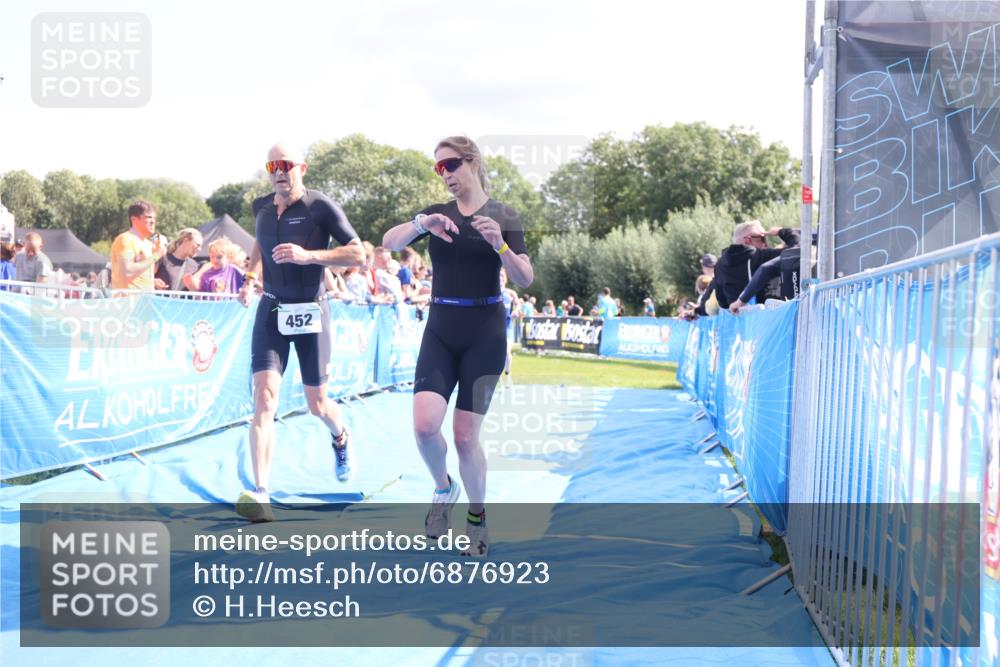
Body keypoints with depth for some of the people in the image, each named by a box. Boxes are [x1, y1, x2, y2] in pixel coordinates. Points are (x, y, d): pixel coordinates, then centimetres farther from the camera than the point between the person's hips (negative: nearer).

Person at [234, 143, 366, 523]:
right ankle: (260, 494, -23)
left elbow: (358, 255, -12)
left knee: (317, 405, 8)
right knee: (265, 397, -15)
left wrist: (309, 255, -24)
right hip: (270, 312, 3)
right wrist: (252, 277, 9)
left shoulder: (320, 207, -9)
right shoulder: (261, 207, 7)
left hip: (310, 314, -3)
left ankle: (341, 438, 47)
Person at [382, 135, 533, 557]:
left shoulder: (504, 216, -2)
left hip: (484, 332, -3)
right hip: (440, 329, 3)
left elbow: (525, 280, -10)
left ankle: (477, 518, 19)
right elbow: (388, 243, -7)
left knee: (465, 437, -3)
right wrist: (420, 223, -26)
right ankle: (443, 489, 16)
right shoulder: (436, 214, 7)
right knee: (425, 425, -15)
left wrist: (499, 244, -27)